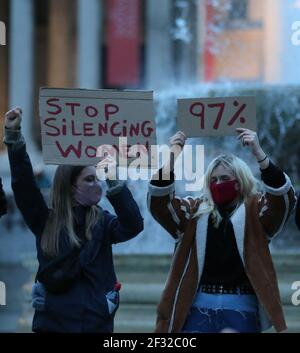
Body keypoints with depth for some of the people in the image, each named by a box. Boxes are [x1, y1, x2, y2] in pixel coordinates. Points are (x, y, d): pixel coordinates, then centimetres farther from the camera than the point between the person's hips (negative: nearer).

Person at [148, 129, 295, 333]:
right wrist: (172, 155, -14)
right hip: (198, 309, 3)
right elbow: (159, 202, -1)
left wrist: (258, 153, -27)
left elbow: (283, 197, -14)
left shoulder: (254, 213, 4)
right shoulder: (195, 213, 12)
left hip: (241, 310, -3)